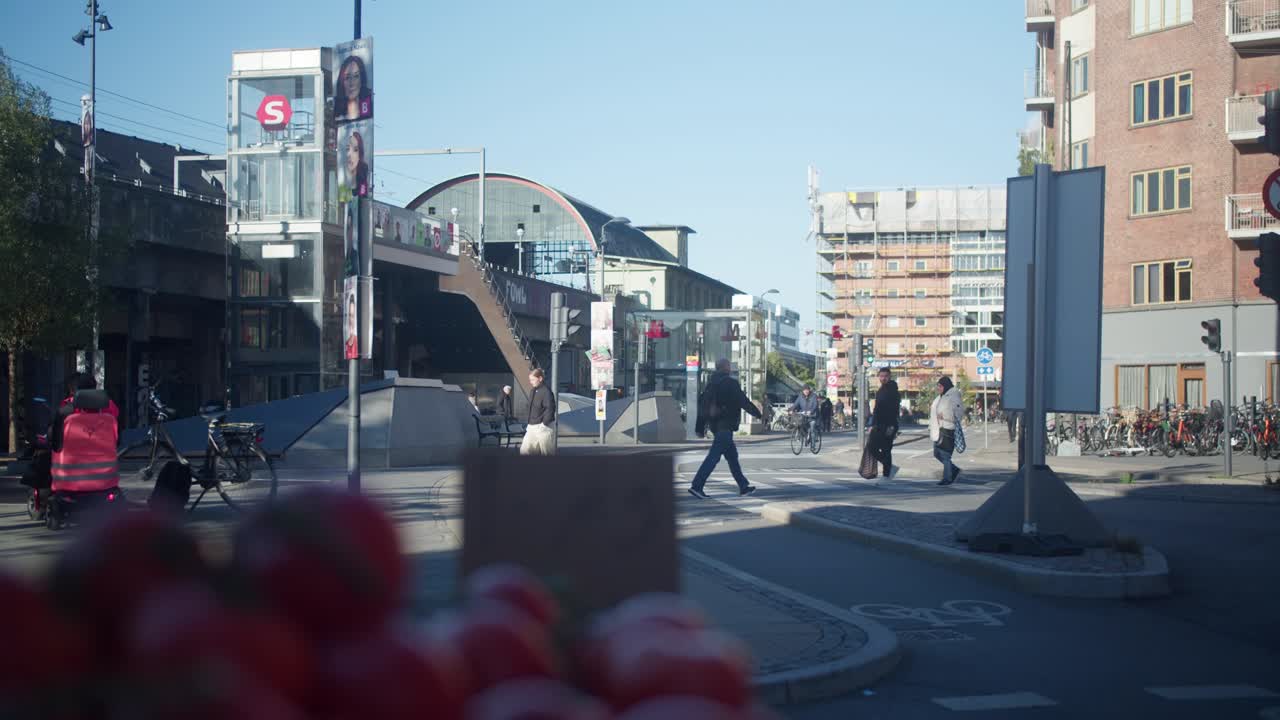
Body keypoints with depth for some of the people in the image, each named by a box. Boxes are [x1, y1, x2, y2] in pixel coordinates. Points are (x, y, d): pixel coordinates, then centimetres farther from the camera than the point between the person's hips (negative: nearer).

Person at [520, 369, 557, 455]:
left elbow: (550, 409, -19)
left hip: (542, 428, -9)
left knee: (546, 452, 2)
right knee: (524, 451, 3)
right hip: (532, 427, 9)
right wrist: (528, 423, 15)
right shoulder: (533, 391, 12)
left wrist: (544, 424, -19)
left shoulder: (546, 392, -14)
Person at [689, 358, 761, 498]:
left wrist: (700, 427, 16)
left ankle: (743, 486, 22)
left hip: (715, 424, 9)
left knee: (732, 456, 16)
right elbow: (743, 401, -12)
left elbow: (702, 404, 13)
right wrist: (758, 413, 2)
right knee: (714, 456, -9)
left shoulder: (711, 383, 12)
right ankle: (697, 486, -14)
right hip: (725, 425, -9)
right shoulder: (730, 383, -13)